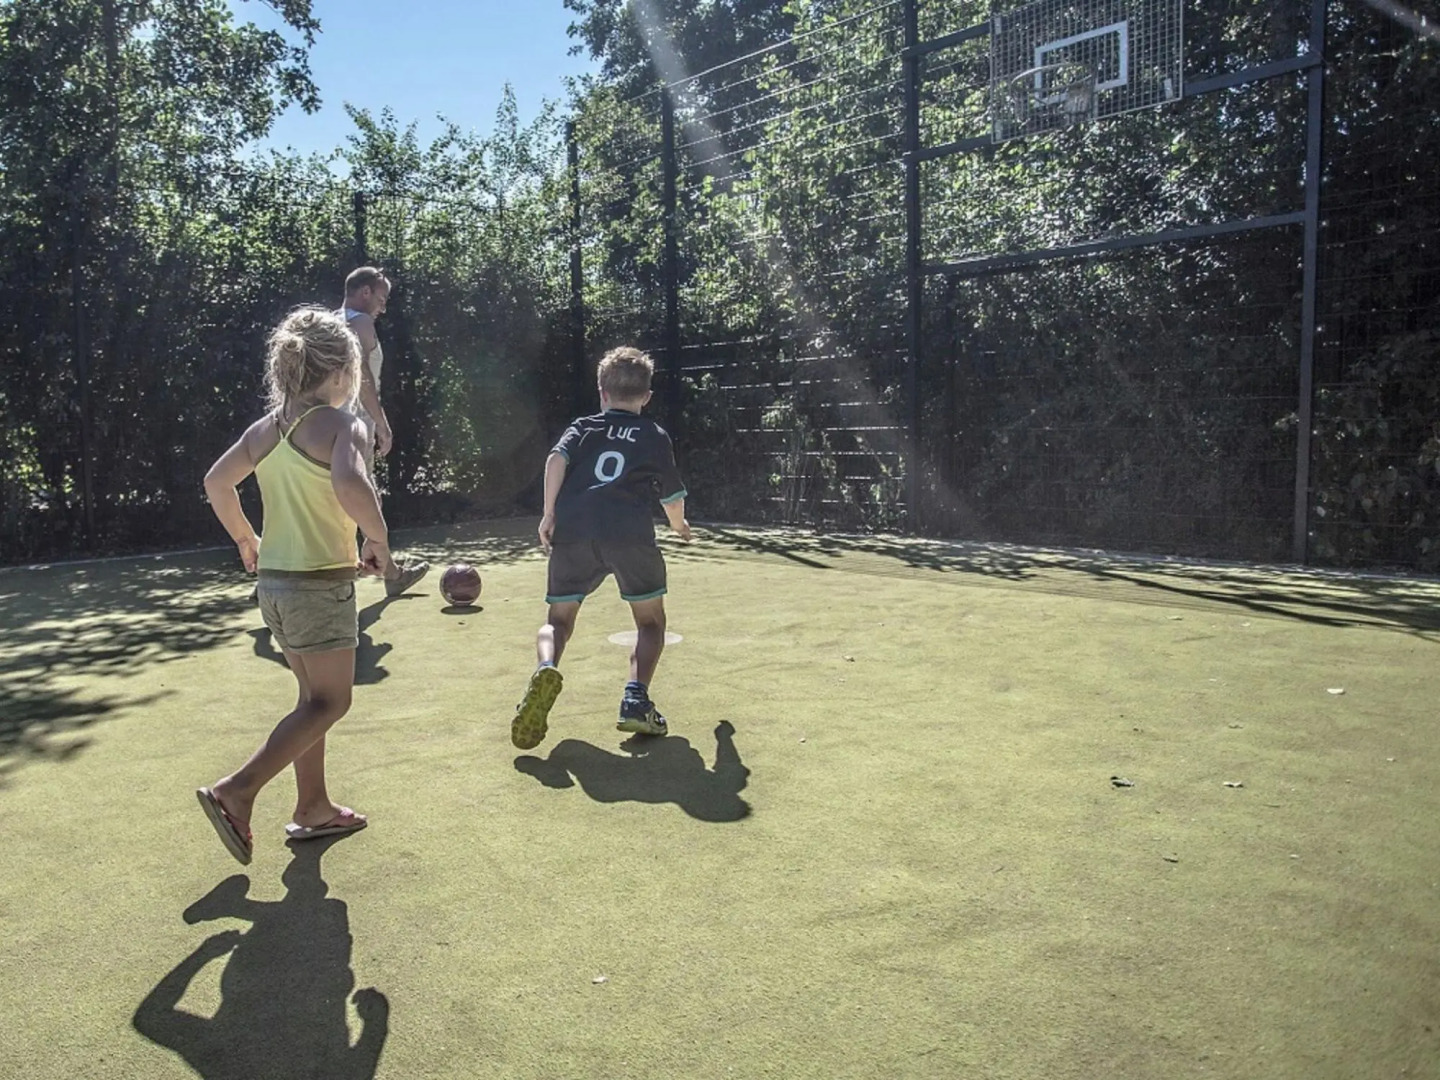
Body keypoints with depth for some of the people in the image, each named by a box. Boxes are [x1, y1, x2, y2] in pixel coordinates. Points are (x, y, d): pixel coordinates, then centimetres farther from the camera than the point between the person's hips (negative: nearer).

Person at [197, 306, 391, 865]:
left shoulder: (267, 427, 8)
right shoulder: (342, 425, -15)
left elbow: (217, 482, 13)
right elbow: (351, 487, -33)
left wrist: (245, 539, 24)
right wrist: (379, 539, -19)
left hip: (275, 581, 8)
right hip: (322, 584, -8)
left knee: (314, 695, 19)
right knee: (329, 702, 2)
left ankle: (313, 808, 27)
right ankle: (235, 791, -6)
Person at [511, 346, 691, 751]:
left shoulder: (583, 426, 21)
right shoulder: (656, 436, 20)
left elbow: (557, 459, 1)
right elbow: (673, 497, 25)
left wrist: (549, 514, -2)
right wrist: (680, 526, 45)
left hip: (572, 532, 1)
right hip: (630, 534, -1)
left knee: (559, 619, 13)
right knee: (651, 621, 16)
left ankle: (546, 669, -20)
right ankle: (636, 698, -5)